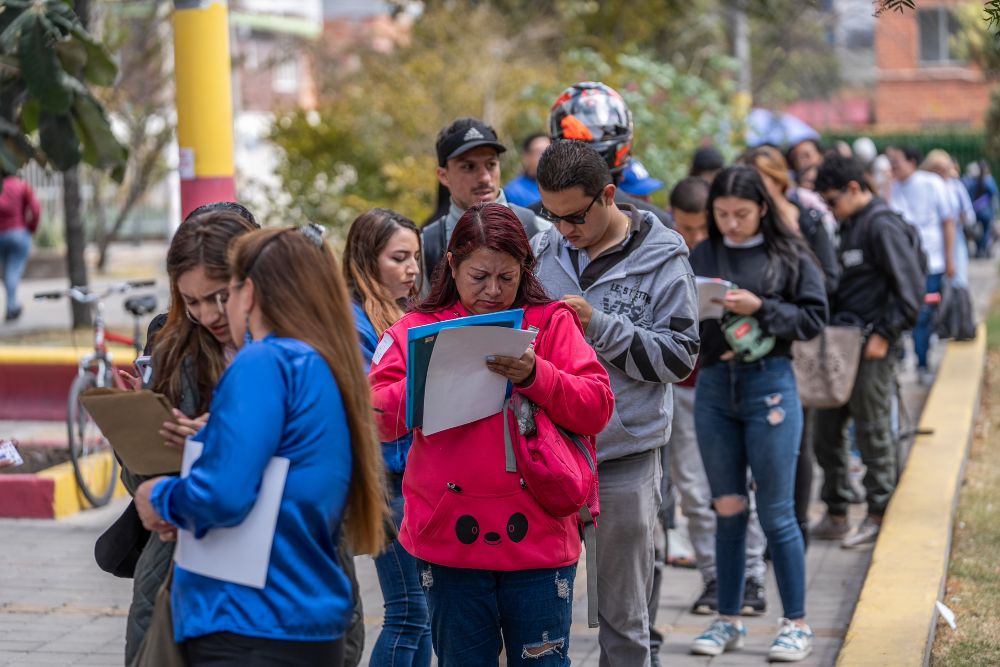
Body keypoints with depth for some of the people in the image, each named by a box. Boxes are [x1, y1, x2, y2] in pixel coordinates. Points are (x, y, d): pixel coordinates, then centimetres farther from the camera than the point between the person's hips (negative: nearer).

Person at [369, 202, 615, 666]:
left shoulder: (552, 323, 5)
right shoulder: (417, 330, 5)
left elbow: (596, 409, -4)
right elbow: (373, 417, -4)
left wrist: (534, 376, -19)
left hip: (537, 537, -1)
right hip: (450, 537, 1)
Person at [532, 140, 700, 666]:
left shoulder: (662, 259, -5)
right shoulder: (542, 249, 5)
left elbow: (679, 357, -11)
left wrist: (599, 325, -19)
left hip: (624, 457, -3)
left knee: (622, 617, 9)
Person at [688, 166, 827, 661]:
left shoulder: (789, 256, -1)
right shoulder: (700, 257, 6)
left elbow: (815, 317, -3)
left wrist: (760, 308, -14)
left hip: (770, 384, -3)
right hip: (713, 385, 3)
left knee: (776, 512, 0)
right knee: (727, 509, 11)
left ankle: (797, 625, 11)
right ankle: (728, 621, 20)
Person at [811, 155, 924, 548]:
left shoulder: (883, 227, -13)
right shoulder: (850, 227, 15)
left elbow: (911, 288, -17)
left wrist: (884, 335, -18)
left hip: (872, 347, -9)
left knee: (873, 431, 1)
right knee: (825, 430, 11)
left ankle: (878, 517, 13)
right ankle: (835, 515, 21)